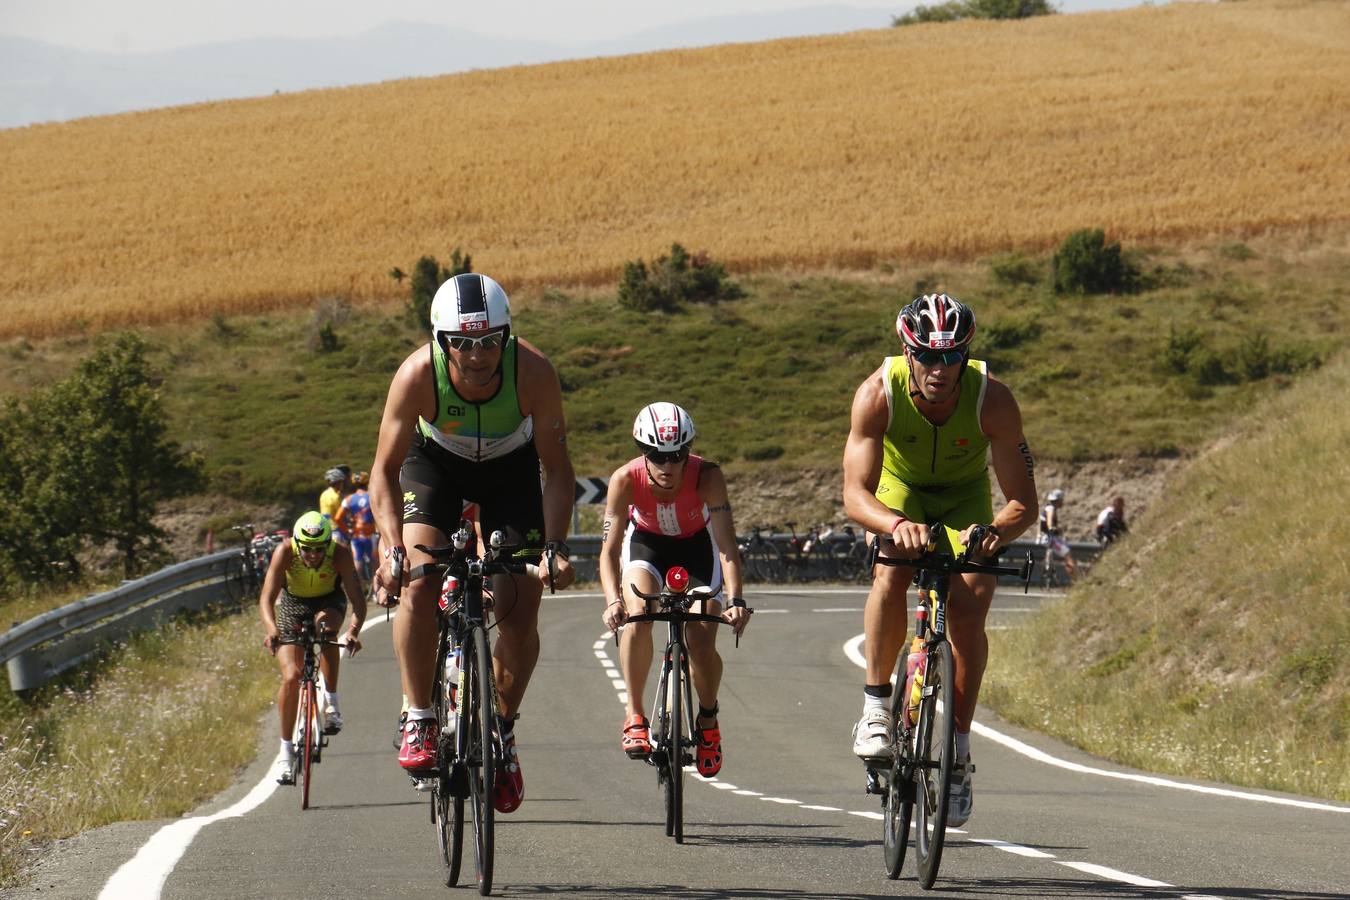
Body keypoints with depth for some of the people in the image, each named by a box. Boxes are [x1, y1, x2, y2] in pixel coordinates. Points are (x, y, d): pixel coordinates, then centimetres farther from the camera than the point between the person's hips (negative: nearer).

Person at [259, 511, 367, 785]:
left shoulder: (339, 554, -31)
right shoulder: (285, 552, -32)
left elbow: (357, 597, -36)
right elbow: (267, 597, -37)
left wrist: (354, 630, -55)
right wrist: (270, 628, -56)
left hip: (329, 601, 0)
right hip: (293, 604, 0)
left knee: (325, 624, -37)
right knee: (291, 677, -14)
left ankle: (331, 702, -22)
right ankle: (286, 750, -1)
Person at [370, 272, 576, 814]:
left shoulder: (532, 371, -33)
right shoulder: (418, 374, -33)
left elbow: (557, 468, -24)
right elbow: (385, 471, -25)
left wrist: (554, 546, -38)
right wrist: (393, 550, -39)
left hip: (510, 466, 0)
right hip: (435, 460, 0)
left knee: (520, 611, -10)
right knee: (420, 584, -25)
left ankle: (503, 731, 12)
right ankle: (419, 719, -10)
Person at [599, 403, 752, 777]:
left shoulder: (707, 477, -33)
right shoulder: (625, 480, -31)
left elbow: (726, 545, -34)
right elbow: (609, 550, -31)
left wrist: (734, 599, -48)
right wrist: (613, 601, -47)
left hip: (697, 543, 0)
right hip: (646, 540, 0)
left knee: (701, 644, -14)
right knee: (637, 618, -29)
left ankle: (708, 719, 15)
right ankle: (635, 715, -17)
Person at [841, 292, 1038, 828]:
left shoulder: (992, 399, -32)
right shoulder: (878, 393, -32)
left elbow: (1023, 503, -30)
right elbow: (855, 495, -36)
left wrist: (996, 532, -52)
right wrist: (896, 524, -57)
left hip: (964, 496, 0)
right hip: (898, 489, 0)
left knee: (968, 613, -18)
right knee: (893, 576, -31)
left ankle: (958, 751, -4)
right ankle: (876, 703, -13)